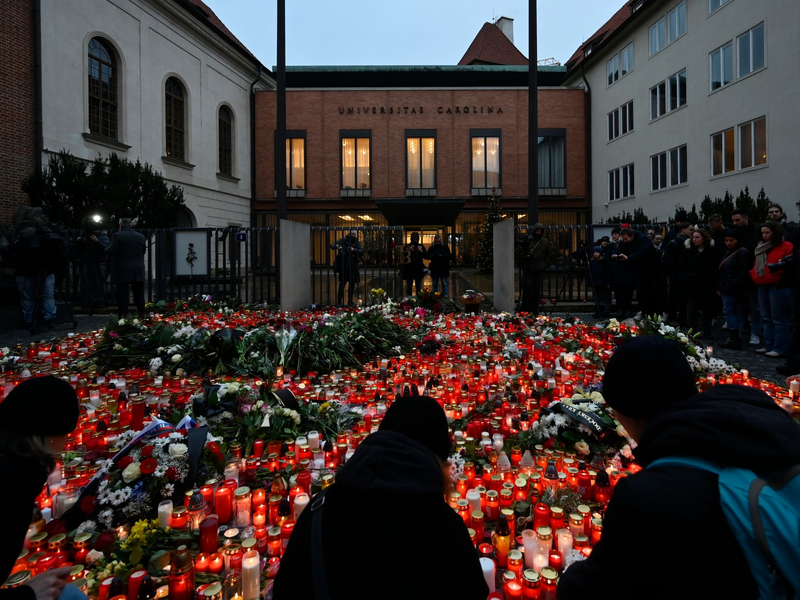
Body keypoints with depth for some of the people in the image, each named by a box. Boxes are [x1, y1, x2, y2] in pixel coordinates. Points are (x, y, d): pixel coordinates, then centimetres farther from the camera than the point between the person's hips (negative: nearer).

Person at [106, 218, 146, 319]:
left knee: (122, 296, 0)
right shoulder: (141, 236, 8)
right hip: (138, 272, 4)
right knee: (139, 295, 9)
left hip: (123, 272, -4)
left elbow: (111, 251, -11)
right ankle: (142, 317, 11)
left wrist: (105, 249, 9)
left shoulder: (118, 235, -7)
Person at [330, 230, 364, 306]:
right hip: (344, 267, -4)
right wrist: (336, 246, -31)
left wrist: (354, 250, -26)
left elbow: (362, 250, -8)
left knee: (352, 284, 11)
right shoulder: (343, 241, -2)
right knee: (342, 283, -7)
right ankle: (339, 301, -2)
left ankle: (350, 301, 23)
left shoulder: (357, 243, 5)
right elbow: (332, 246, -7)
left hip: (353, 267, 4)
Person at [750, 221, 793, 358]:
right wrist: (753, 275, 6)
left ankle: (780, 348, -2)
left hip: (778, 286, -8)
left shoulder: (786, 246, -3)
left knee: (779, 319, -5)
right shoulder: (762, 248, 19)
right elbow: (757, 266, 22)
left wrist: (777, 267, -24)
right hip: (762, 286, 8)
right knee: (766, 318, 11)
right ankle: (768, 345, 18)